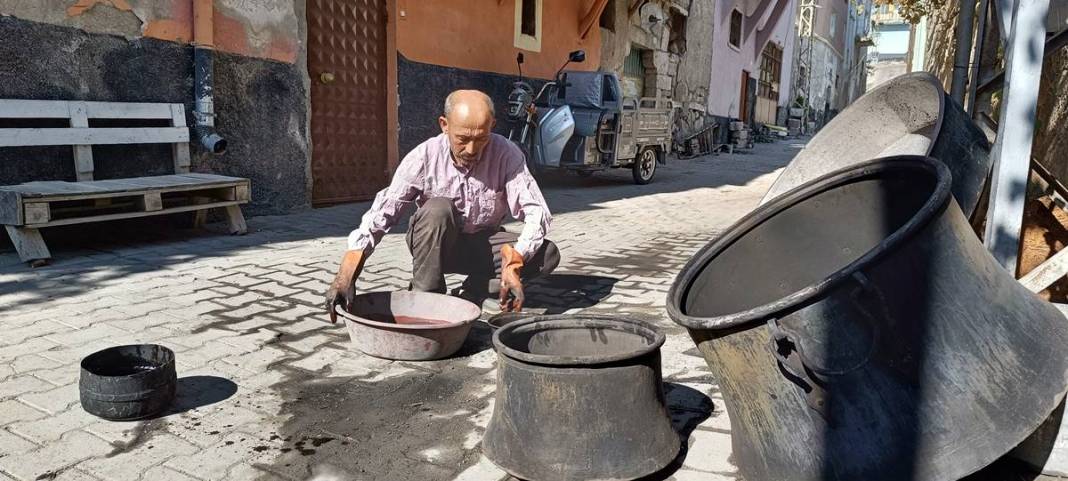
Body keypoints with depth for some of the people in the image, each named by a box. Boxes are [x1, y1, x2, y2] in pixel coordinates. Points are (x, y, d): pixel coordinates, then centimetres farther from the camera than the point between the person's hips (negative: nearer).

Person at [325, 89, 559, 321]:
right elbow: (381, 214, -26)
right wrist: (346, 274, -39)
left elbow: (536, 212, -25)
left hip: (485, 245, 2)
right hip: (434, 246, -1)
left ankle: (469, 296, -16)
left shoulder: (507, 155, -19)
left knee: (549, 254, -23)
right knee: (437, 209, -35)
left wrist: (513, 263, -43)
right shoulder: (423, 158, -21)